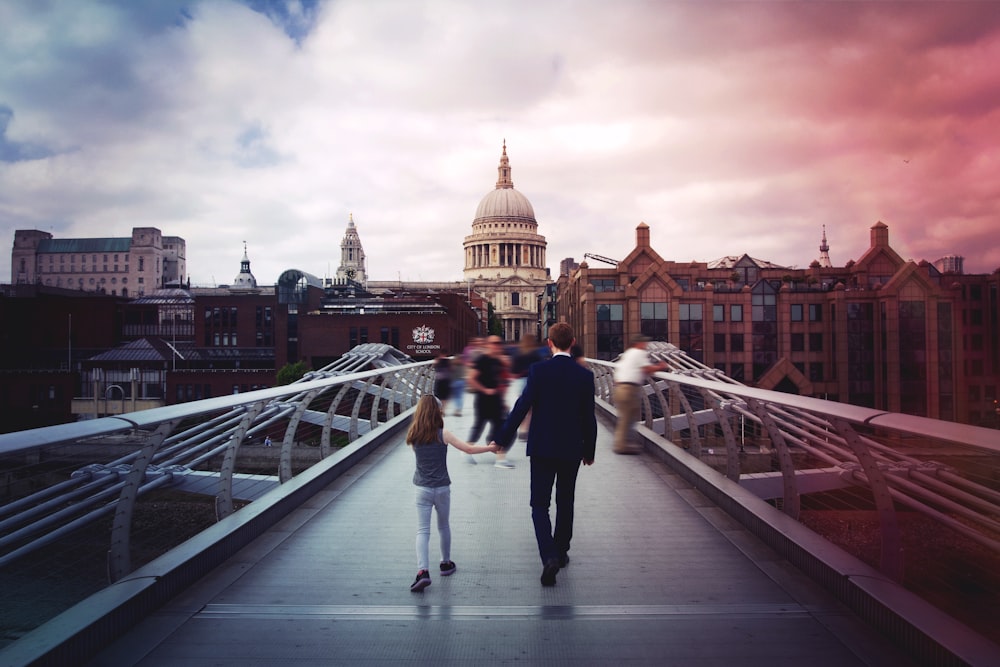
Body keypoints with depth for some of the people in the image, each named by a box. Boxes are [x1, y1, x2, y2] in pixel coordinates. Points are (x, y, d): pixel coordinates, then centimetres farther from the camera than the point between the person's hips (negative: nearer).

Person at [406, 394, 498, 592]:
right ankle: (446, 563, 35)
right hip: (442, 488, -1)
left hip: (422, 489, 1)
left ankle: (422, 571, -17)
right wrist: (490, 448, 5)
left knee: (422, 531, -1)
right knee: (443, 526, 19)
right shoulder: (442, 435, -10)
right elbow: (469, 449, -8)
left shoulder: (414, 436, -2)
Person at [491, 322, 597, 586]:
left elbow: (522, 406, -13)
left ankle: (549, 556, -14)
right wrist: (590, 451, 14)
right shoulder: (585, 375, -3)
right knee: (565, 502, 19)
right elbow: (589, 418, 1)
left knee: (540, 505, 3)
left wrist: (501, 440, -5)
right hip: (572, 449, 3)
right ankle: (561, 552, 31)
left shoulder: (538, 370, -10)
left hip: (542, 447, -3)